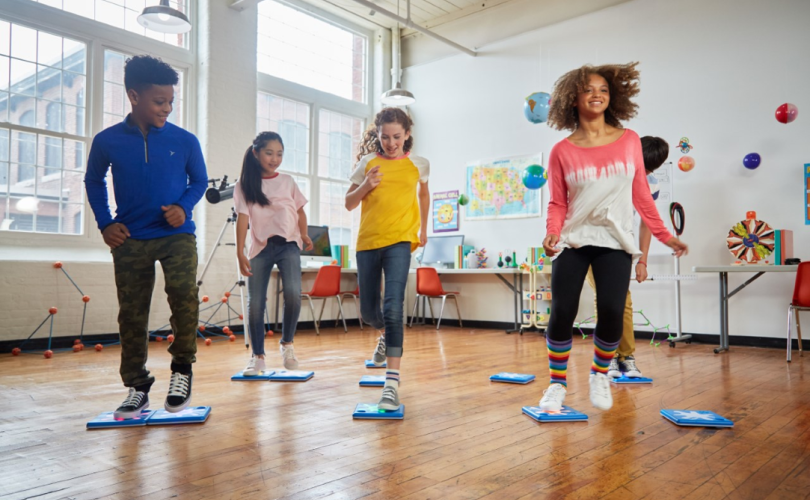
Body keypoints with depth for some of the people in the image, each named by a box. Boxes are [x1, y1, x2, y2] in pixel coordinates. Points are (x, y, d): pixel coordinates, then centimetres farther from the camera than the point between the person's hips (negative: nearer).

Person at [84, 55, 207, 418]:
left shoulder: (185, 141, -4)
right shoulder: (107, 141, -3)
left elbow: (199, 180, 10)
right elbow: (93, 182, 13)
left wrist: (184, 206, -9)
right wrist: (105, 222, 3)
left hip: (176, 234, -1)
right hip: (130, 239, 1)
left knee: (184, 292, -23)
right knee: (131, 314, 5)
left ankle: (182, 368, 0)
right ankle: (137, 388, 19)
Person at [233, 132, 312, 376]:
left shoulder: (288, 181, 10)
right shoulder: (244, 185, 4)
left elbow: (300, 210, 13)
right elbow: (242, 218, -4)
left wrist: (304, 234, -6)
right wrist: (240, 253, -11)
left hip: (288, 245, 0)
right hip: (260, 247, 0)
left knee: (293, 293, -21)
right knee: (255, 303, 0)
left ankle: (287, 343, 0)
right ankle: (258, 356, 14)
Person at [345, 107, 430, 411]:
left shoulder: (418, 165, 6)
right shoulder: (368, 162, 6)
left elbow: (424, 194, 26)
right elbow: (349, 203, 9)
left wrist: (423, 229, 27)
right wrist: (365, 185, -10)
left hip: (400, 241, -2)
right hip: (367, 241, 3)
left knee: (393, 307, -19)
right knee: (368, 311, 11)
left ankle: (392, 382, -16)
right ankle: (384, 335, 47)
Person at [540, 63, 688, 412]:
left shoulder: (629, 141, 5)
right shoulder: (562, 151, 1)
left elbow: (641, 196, 10)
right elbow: (557, 204, 2)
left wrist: (664, 235, 9)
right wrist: (551, 232, -16)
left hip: (615, 243, 1)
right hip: (573, 241, -1)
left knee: (611, 313, -9)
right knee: (561, 313, -7)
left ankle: (599, 375, 20)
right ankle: (557, 384, 14)